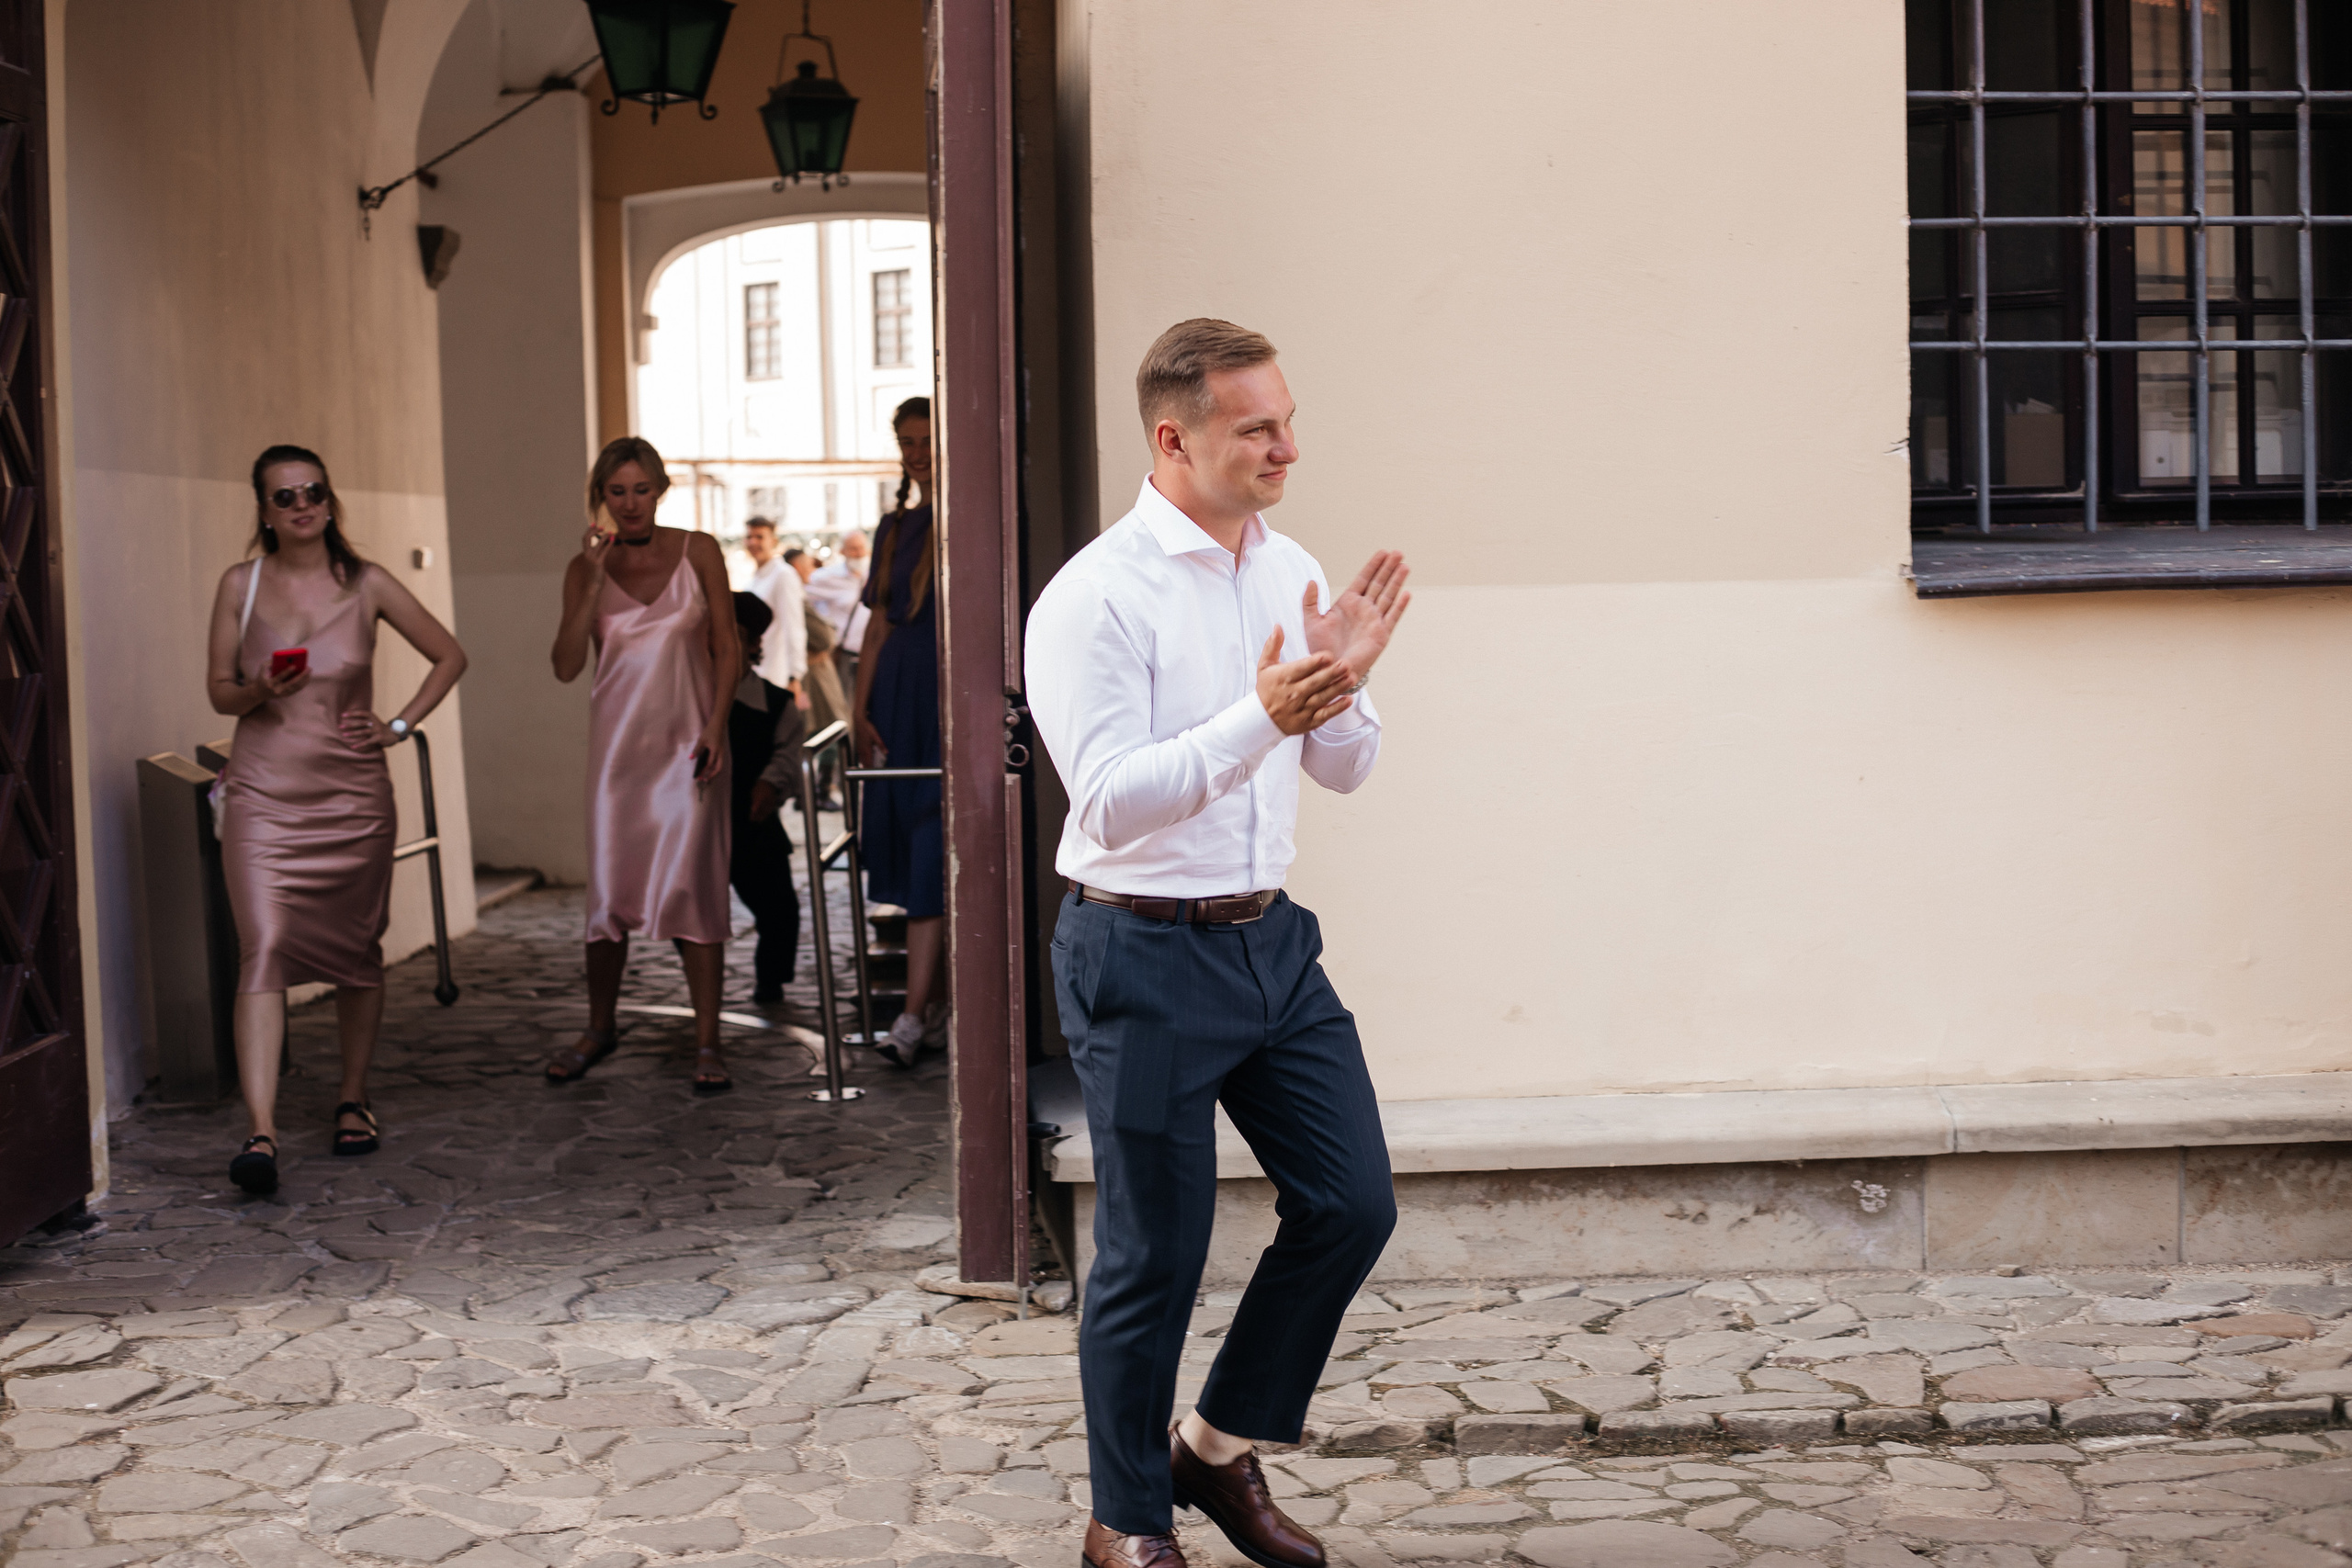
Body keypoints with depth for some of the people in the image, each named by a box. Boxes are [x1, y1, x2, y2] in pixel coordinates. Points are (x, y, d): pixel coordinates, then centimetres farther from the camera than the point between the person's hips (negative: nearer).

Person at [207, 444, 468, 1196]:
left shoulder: (367, 585, 1)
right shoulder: (241, 584, 2)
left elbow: (449, 656, 10)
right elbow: (218, 689, 8)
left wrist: (401, 725, 1)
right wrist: (258, 693, -14)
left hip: (351, 796, 1)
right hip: (263, 795, -1)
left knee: (356, 952, 10)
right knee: (263, 950, -14)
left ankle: (353, 1100, 30)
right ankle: (261, 1133, -20)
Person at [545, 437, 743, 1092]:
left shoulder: (698, 552, 1)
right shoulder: (586, 567, 4)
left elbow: (727, 649, 3)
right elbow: (566, 665, -6)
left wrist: (715, 728, -8)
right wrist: (596, 579, -13)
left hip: (686, 742, -2)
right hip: (619, 741, 2)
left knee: (690, 886, -8)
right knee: (609, 889, 5)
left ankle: (707, 1043, -1)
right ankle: (599, 1028, 24)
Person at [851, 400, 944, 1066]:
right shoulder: (895, 528, 15)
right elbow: (879, 625, 15)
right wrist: (859, 709, 7)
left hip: (950, 694, -7)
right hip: (898, 697, 7)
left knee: (934, 850, -10)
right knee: (904, 847, 6)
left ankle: (913, 1016, -13)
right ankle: (934, 1005, 15)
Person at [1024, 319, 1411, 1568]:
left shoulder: (1293, 575, 8)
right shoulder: (1094, 599, -15)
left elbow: (1345, 769, 13)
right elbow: (1109, 802, -22)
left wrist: (1341, 679, -8)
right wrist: (1262, 715, -30)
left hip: (1270, 938, 7)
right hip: (1147, 958, -7)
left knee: (1351, 1203, 8)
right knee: (1153, 1255, 3)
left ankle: (1221, 1446, 29)